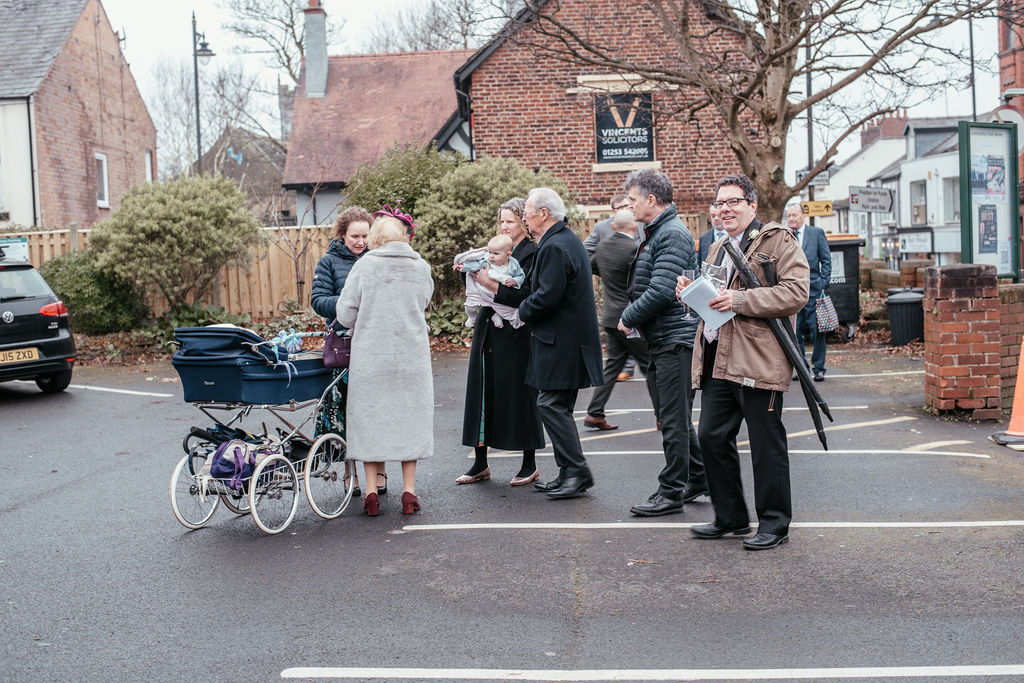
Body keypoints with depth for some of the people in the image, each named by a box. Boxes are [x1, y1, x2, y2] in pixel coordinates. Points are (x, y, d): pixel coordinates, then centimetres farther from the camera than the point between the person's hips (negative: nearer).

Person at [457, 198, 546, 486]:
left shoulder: (532, 254, -7)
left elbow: (524, 295, -18)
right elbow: (479, 290, 16)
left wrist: (491, 284, -25)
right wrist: (473, 272, -2)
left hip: (515, 335, -7)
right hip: (487, 332, 7)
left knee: (519, 395, 0)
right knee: (481, 394, 8)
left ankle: (530, 464, 12)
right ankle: (480, 464, 16)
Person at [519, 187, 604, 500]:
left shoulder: (555, 247, -18)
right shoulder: (568, 240, 16)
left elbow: (547, 296, -23)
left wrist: (522, 310, -6)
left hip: (560, 342, -11)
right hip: (569, 339, 11)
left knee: (551, 405, -8)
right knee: (558, 407, 13)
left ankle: (577, 471, -4)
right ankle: (568, 473, 18)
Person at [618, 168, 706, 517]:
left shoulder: (673, 234, -16)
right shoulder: (656, 232, 17)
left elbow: (661, 291, -24)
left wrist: (627, 317, -12)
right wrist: (633, 317, 9)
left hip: (675, 339, -11)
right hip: (665, 339, 11)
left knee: (673, 419, -4)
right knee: (677, 416, 17)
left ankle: (671, 493, 2)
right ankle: (697, 479, 28)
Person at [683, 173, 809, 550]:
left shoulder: (778, 241, -3)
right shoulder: (718, 248, 22)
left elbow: (796, 293, -16)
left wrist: (739, 300, -21)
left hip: (758, 360, -8)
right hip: (717, 360, 8)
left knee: (766, 444, 1)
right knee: (712, 437, 9)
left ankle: (774, 524, 14)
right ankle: (730, 517, 24)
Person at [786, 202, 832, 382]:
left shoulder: (816, 233, 5)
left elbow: (826, 261, 5)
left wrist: (823, 285, -3)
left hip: (813, 289, -2)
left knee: (817, 331, -1)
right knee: (795, 332, 4)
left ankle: (818, 368, 7)